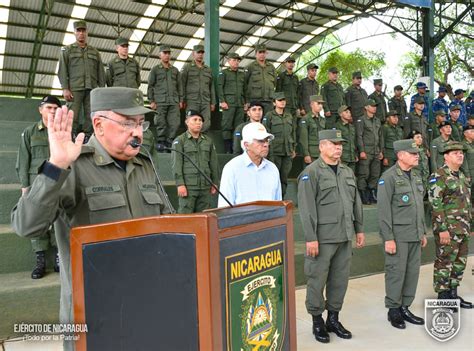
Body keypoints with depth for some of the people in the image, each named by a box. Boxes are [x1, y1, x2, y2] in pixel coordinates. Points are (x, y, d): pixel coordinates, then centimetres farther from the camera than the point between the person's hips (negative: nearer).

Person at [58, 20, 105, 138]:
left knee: (90, 118, -3)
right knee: (73, 117, -7)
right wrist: (65, 89, -9)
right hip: (74, 89, -2)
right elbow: (62, 71, 3)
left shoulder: (94, 51, 20)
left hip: (92, 89, 2)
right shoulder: (67, 50, 13)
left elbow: (101, 72, 15)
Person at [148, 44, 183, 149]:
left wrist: (181, 100, 9)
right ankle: (161, 143, 6)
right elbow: (150, 86, 6)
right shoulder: (155, 69, 10)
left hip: (174, 102, 3)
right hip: (160, 101, -3)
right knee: (161, 123, -2)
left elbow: (180, 86, 18)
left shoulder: (175, 70, 19)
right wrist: (151, 101, -3)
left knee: (175, 123, -5)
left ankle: (170, 142, 5)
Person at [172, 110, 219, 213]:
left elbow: (214, 163, 16)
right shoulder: (179, 141, 2)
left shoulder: (208, 141, 15)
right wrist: (180, 184, -13)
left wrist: (215, 183, 12)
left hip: (205, 186, 4)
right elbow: (177, 165, -5)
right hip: (188, 186, -4)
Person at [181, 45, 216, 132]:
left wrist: (213, 102, 13)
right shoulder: (187, 67, 7)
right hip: (192, 102, -3)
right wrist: (183, 100, -5)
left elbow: (212, 87, 19)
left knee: (206, 125, -7)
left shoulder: (208, 69, 19)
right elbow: (182, 85, 2)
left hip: (205, 103, 3)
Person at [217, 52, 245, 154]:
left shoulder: (242, 74, 21)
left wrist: (246, 102, 13)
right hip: (229, 103, -5)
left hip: (240, 103, 5)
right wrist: (222, 101, -12)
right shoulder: (224, 72, 6)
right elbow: (219, 87, -2)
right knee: (227, 125, -7)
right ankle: (227, 149, -6)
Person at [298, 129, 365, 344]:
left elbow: (356, 202, 19)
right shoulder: (311, 173, -9)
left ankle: (333, 318, 30)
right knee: (317, 281, 5)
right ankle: (317, 322, 22)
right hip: (322, 238, -6)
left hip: (345, 237, 7)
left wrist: (359, 229, 15)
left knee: (340, 280, 14)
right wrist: (310, 238, -17)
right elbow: (306, 208, -14)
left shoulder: (347, 172, 14)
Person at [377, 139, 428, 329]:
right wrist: (388, 238, -18)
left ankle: (405, 308, 24)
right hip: (398, 235, -7)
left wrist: (423, 232, 17)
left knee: (413, 271, 11)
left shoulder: (417, 176, 13)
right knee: (396, 272, 1)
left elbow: (420, 206, 19)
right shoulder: (389, 177, -12)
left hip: (415, 235, 8)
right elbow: (383, 209, -15)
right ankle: (393, 310, 15)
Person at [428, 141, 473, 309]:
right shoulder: (438, 176, -12)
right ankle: (442, 297, 11)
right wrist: (442, 229, -20)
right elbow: (435, 204, -17)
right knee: (444, 263, 0)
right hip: (448, 230, -8)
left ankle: (453, 294, 26)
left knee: (460, 263, 14)